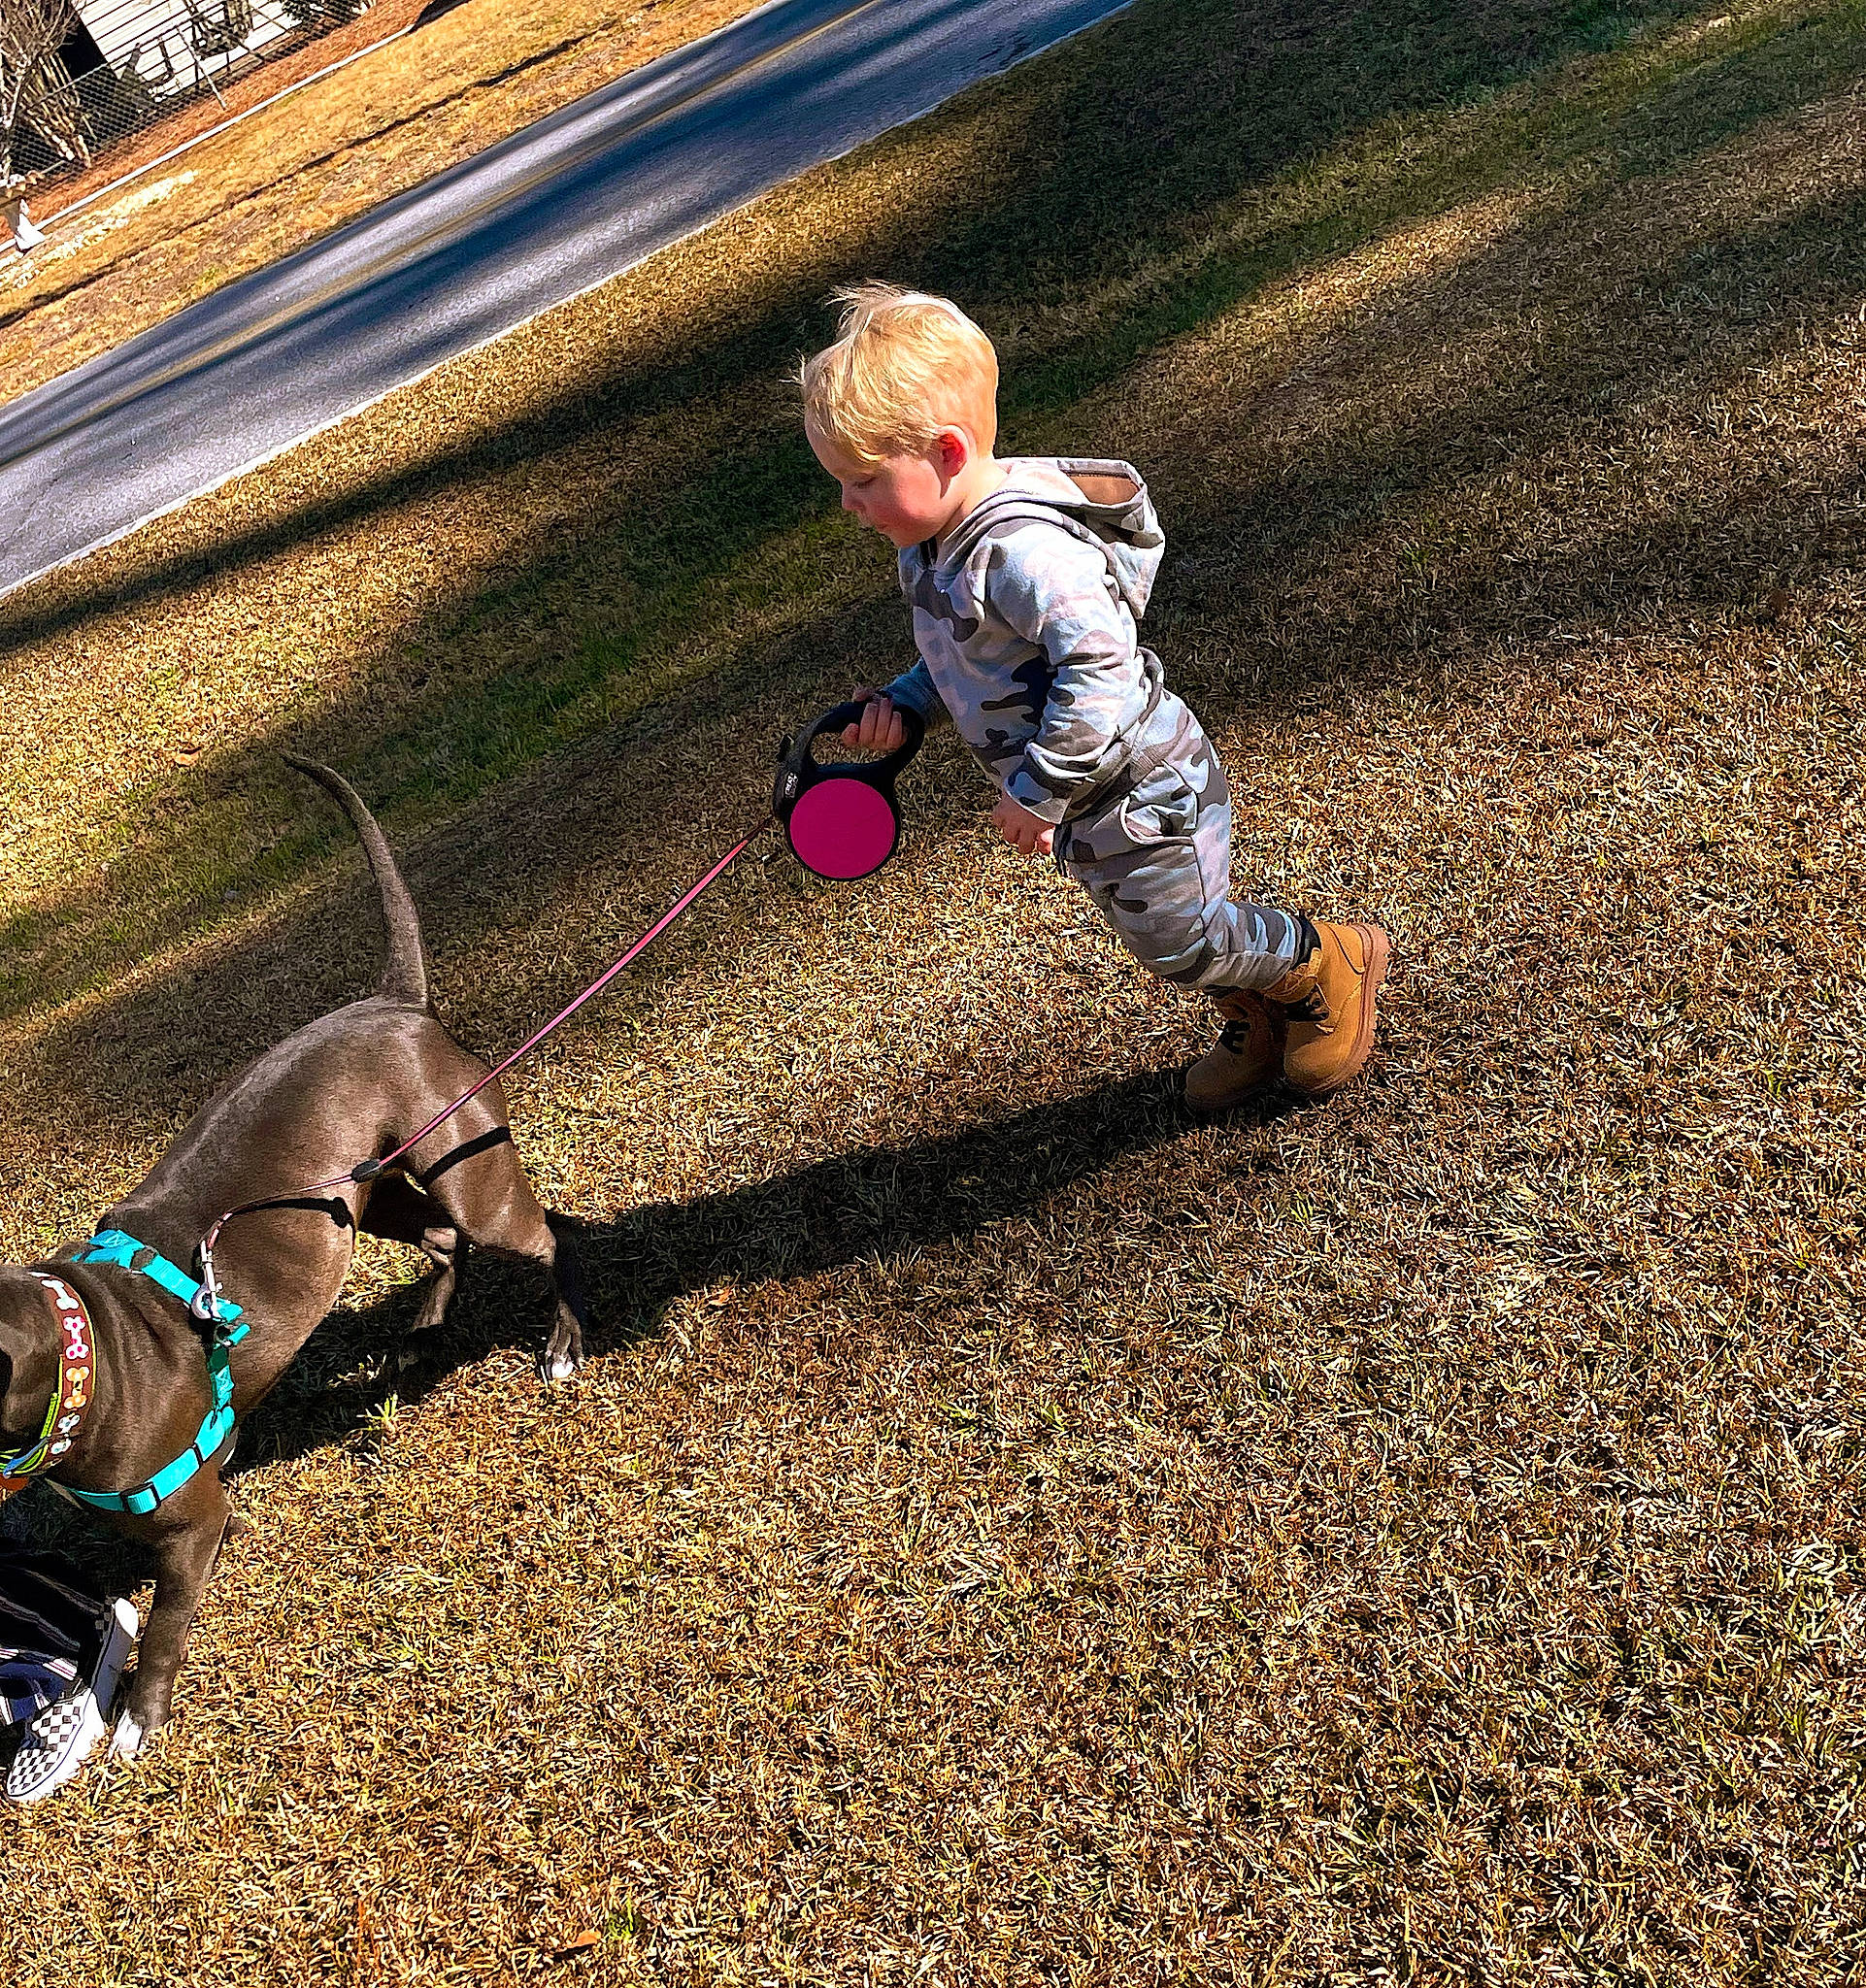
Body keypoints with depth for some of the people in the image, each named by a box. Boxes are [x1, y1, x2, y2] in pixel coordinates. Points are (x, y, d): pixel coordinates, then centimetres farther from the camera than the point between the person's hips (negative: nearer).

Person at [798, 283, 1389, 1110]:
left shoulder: (1026, 551, -33)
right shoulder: (931, 543, 0)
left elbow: (1099, 667, -39)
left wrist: (1040, 790, -35)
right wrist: (904, 702, -3)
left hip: (1140, 790, -10)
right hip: (1084, 808, 10)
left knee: (1180, 940, 4)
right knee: (1156, 935, 23)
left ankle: (1331, 960, 28)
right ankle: (1255, 1016, 45)